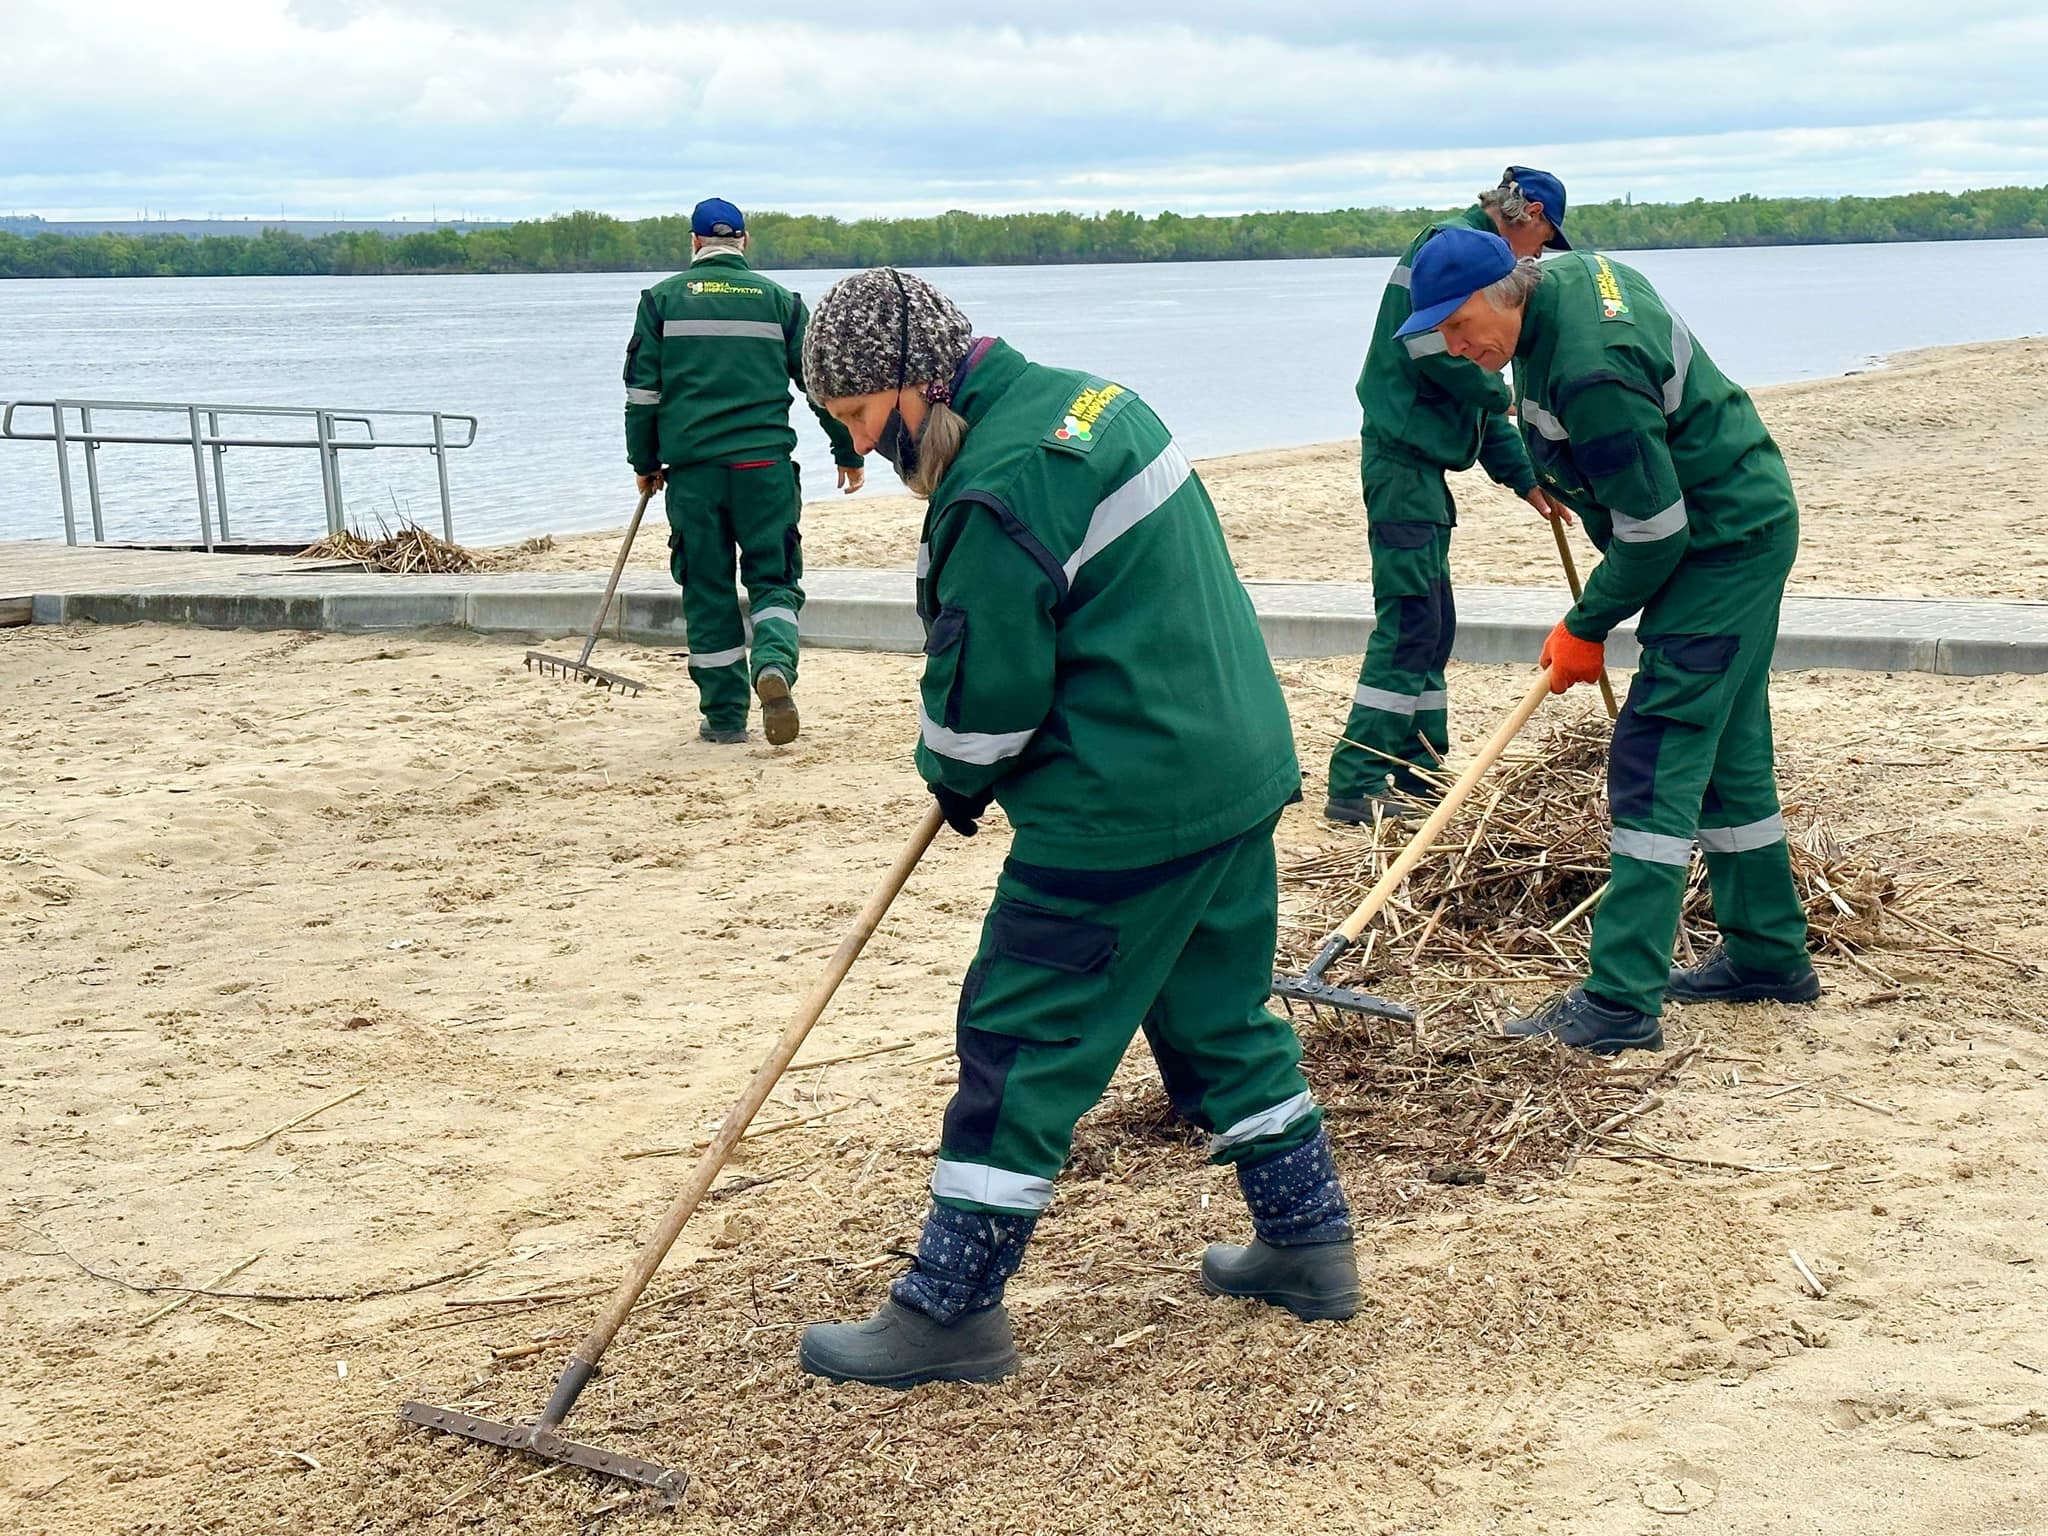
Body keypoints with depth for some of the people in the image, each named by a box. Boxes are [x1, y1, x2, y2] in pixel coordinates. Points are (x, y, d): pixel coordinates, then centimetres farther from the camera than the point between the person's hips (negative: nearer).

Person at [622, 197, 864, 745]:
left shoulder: (663, 299, 7)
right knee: (773, 577, 7)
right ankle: (774, 663, -22)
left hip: (691, 465, 0)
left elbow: (643, 388, 5)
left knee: (707, 589, 7)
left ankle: (724, 714, 10)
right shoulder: (778, 299, 9)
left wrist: (645, 462, 14)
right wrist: (849, 453, 18)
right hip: (765, 463, 0)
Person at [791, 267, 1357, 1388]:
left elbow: (985, 691, -17)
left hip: (1122, 809, -10)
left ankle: (950, 1310, 8)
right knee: (1220, 1017, 21)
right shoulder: (1090, 399, 11)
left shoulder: (999, 486, -20)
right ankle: (1309, 1245, 30)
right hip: (1238, 768, 10)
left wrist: (956, 777, 5)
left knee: (1022, 1046, -1)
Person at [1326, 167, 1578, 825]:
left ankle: (1420, 774, 21)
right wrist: (1497, 393, -6)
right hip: (1404, 458, -11)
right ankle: (1355, 786, -12)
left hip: (1419, 466, 11)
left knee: (1430, 625, 14)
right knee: (1409, 622, -12)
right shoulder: (1454, 243, -8)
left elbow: (1481, 402, 28)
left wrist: (1525, 478, 28)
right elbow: (1432, 347, -23)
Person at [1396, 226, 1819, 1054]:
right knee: (1728, 751, 16)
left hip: (1724, 545, -11)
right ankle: (1768, 955, 28)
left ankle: (1622, 1000, -13)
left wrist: (1586, 627, -12)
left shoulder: (1590, 372, -30)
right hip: (1745, 528, 11)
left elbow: (1655, 529, -25)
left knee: (1655, 760, -13)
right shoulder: (1569, 273, 1)